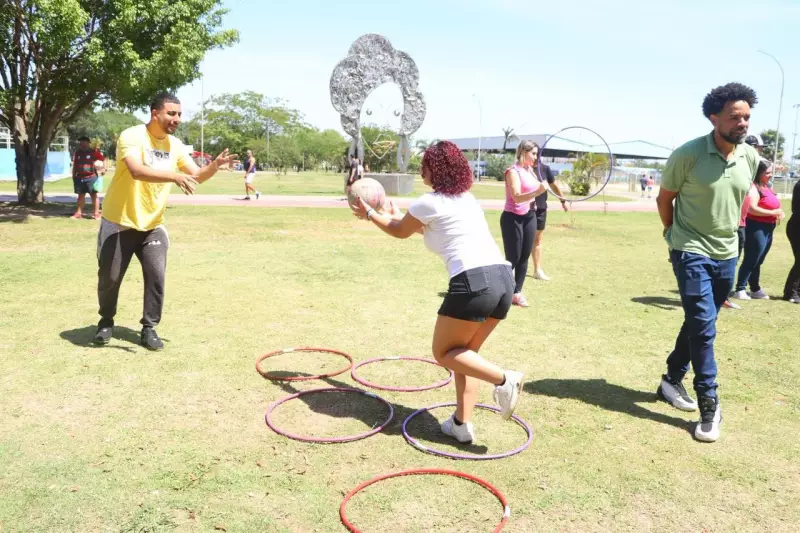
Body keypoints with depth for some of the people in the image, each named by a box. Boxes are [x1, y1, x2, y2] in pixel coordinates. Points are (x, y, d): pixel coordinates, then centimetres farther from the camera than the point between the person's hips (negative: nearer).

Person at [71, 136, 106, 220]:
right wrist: (73, 176, 13)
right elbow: (75, 165, 16)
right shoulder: (77, 152, 12)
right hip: (79, 177, 5)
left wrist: (104, 168, -16)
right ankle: (79, 213, 13)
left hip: (91, 177, -5)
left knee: (93, 195, -3)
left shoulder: (94, 151, -2)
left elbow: (103, 159, -2)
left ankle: (96, 213, -2)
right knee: (81, 195, 9)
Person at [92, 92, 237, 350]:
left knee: (156, 277, -2)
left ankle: (149, 328, 13)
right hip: (119, 224, -4)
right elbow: (137, 170, -37)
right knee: (110, 277, 7)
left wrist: (215, 165, -18)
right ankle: (106, 322, 32)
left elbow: (197, 176, 2)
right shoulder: (132, 136, -19)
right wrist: (174, 176, -48)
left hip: (152, 225, 4)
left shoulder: (175, 145, 0)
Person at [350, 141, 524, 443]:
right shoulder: (466, 198, 23)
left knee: (444, 353, 11)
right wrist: (397, 215, 50)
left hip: (473, 283, -8)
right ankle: (461, 425, 19)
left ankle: (503, 379, -8)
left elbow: (400, 231, 18)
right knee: (464, 352, 20)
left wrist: (369, 214, 33)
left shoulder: (430, 202, 0)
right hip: (503, 279, 8)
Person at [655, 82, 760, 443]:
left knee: (697, 324, 14)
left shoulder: (750, 158, 1)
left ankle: (672, 380, 32)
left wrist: (726, 233, 17)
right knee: (704, 326, -9)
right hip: (692, 254, -5)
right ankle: (709, 406, 1)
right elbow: (664, 199, -2)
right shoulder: (688, 155, -15)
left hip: (726, 255, 6)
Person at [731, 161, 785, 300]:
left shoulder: (766, 187, 15)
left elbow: (772, 205, 26)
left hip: (768, 228, 10)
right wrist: (773, 213, -21)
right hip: (756, 228, -10)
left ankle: (755, 289, 24)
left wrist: (778, 213, 6)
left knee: (758, 261, 15)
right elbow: (752, 208, -27)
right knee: (751, 260, -6)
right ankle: (739, 289, 0)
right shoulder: (754, 188, -15)